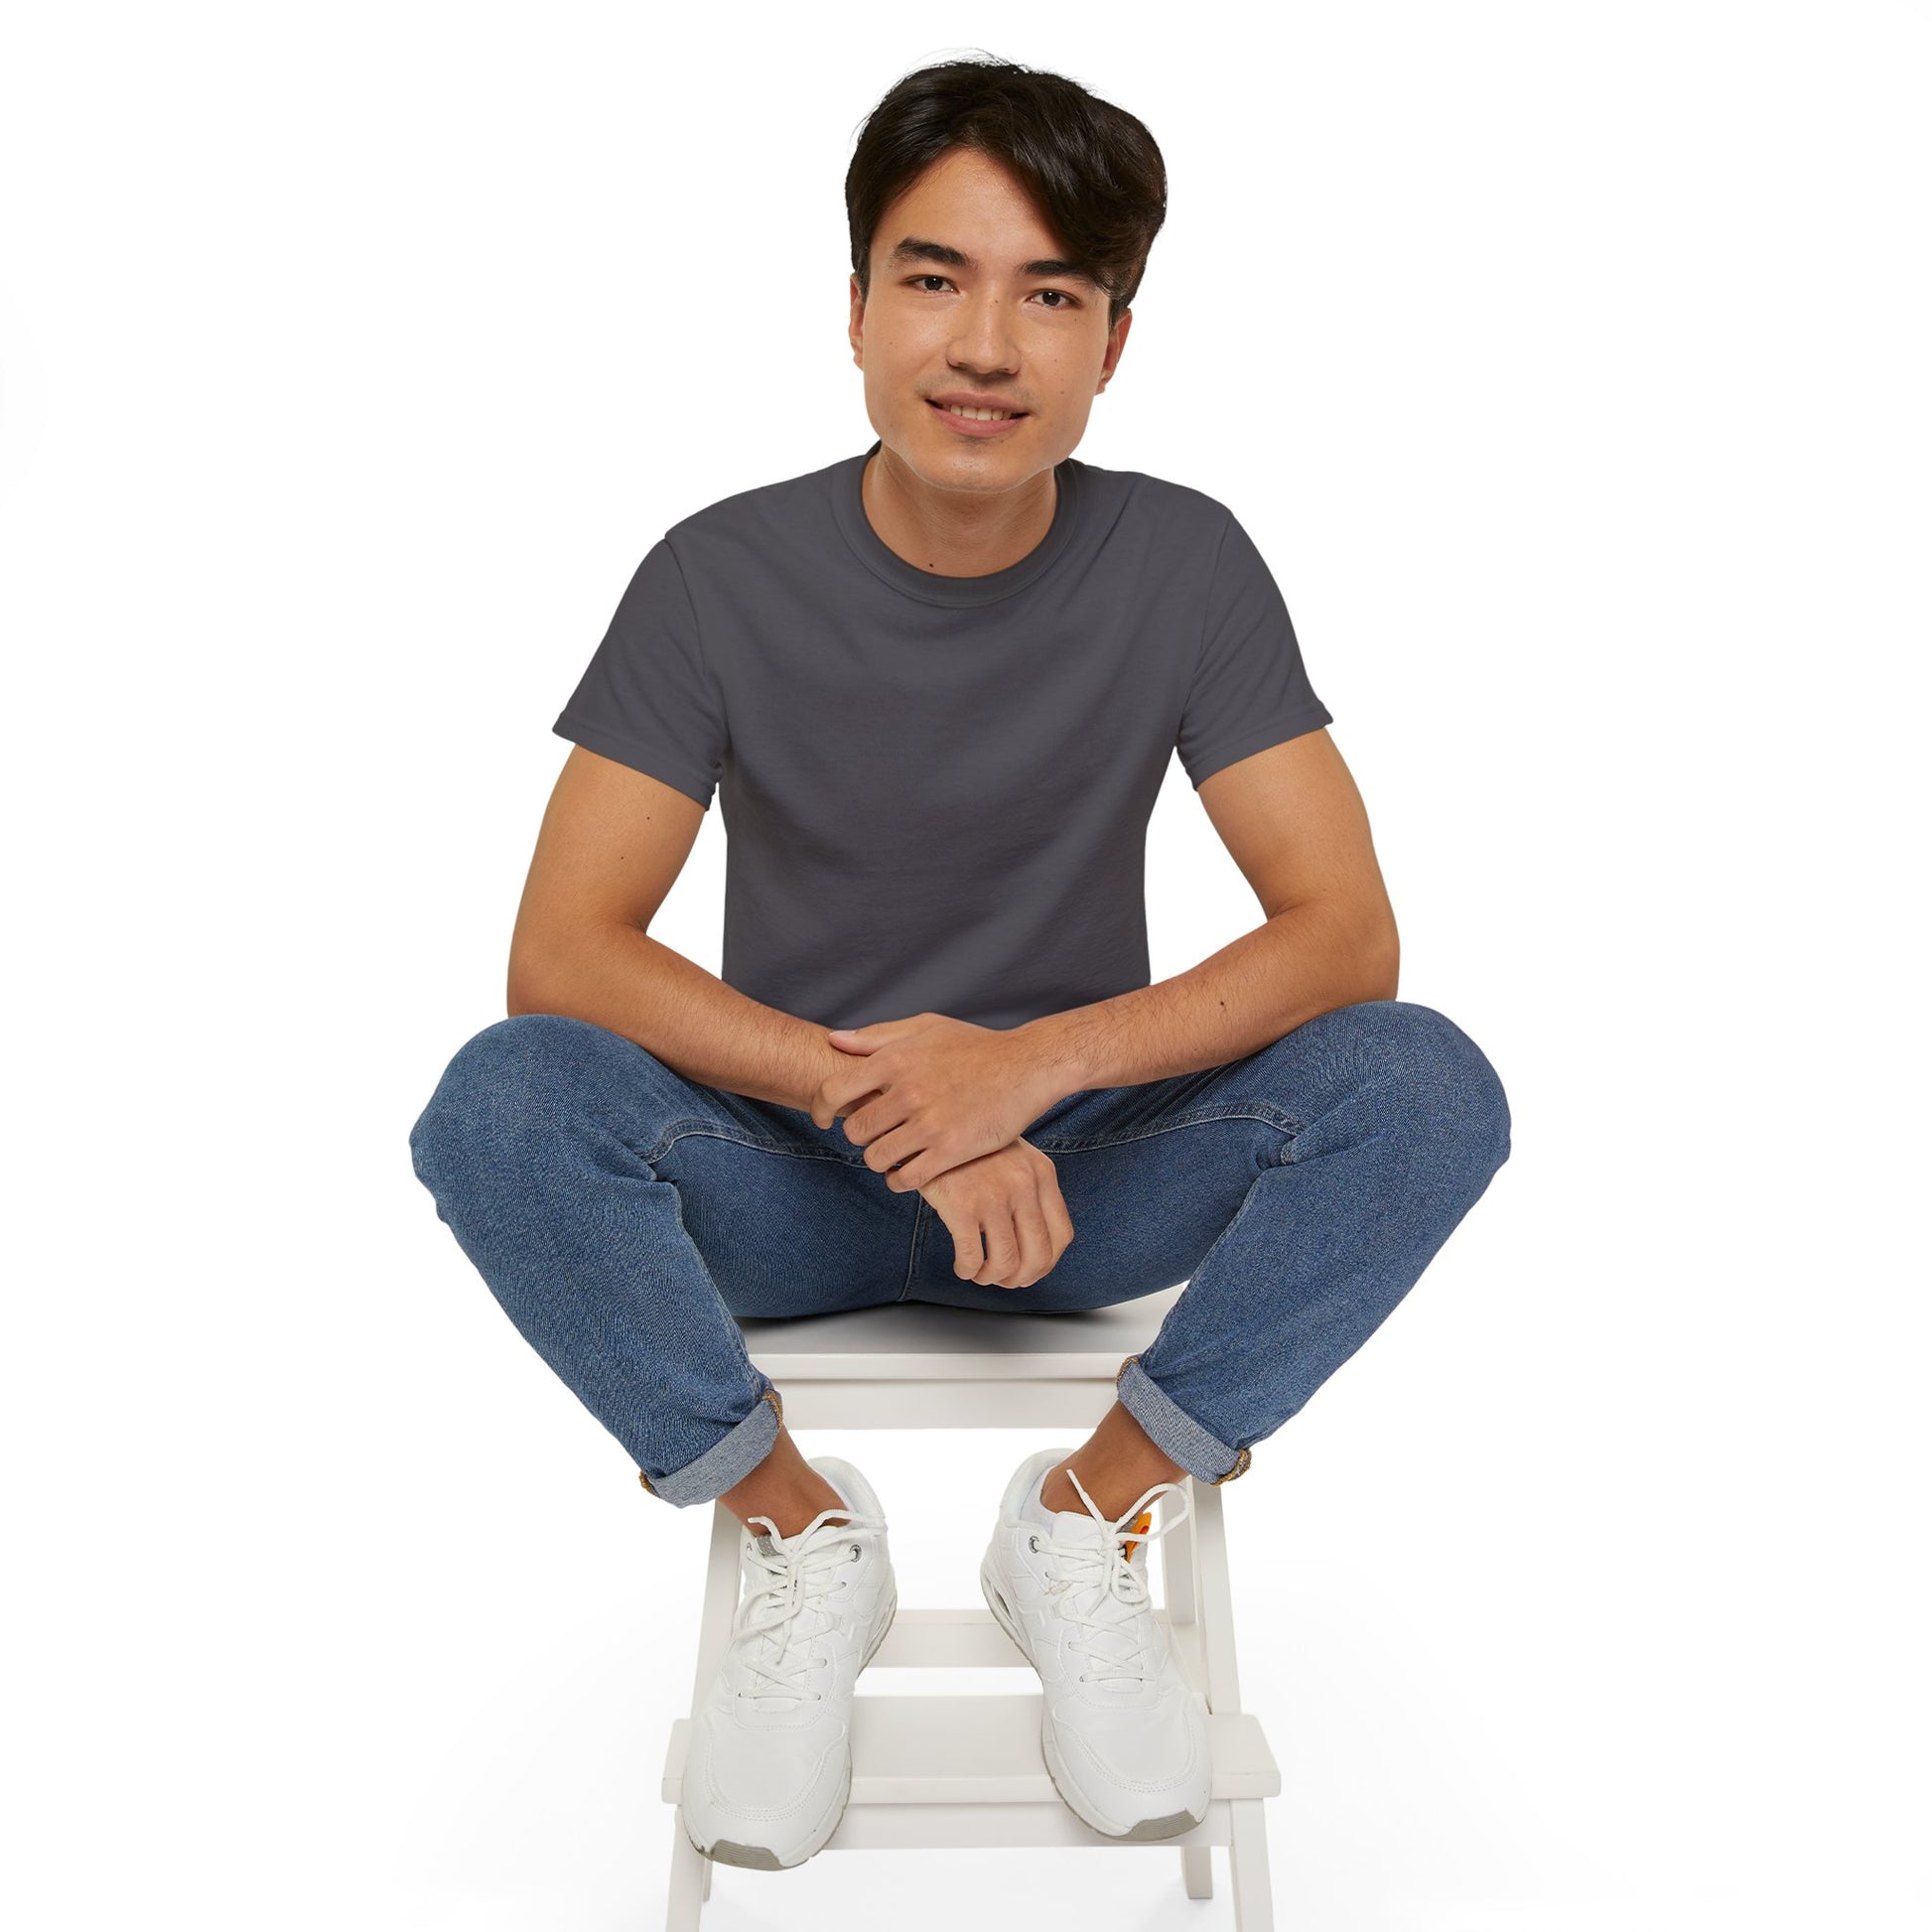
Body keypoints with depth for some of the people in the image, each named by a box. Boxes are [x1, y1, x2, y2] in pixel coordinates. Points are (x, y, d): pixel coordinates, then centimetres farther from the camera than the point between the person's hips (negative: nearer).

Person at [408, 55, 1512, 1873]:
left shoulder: (1185, 563, -8)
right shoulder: (721, 575, -9)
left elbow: (1345, 931, -13)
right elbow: (562, 952, -15)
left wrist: (1040, 1059, -28)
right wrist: (882, 1094, -26)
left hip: (1088, 1168, 1)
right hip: (786, 1175, 0)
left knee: (1426, 1087, -24)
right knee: (498, 1104, -29)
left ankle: (1092, 1511, -6)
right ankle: (801, 1531, -7)